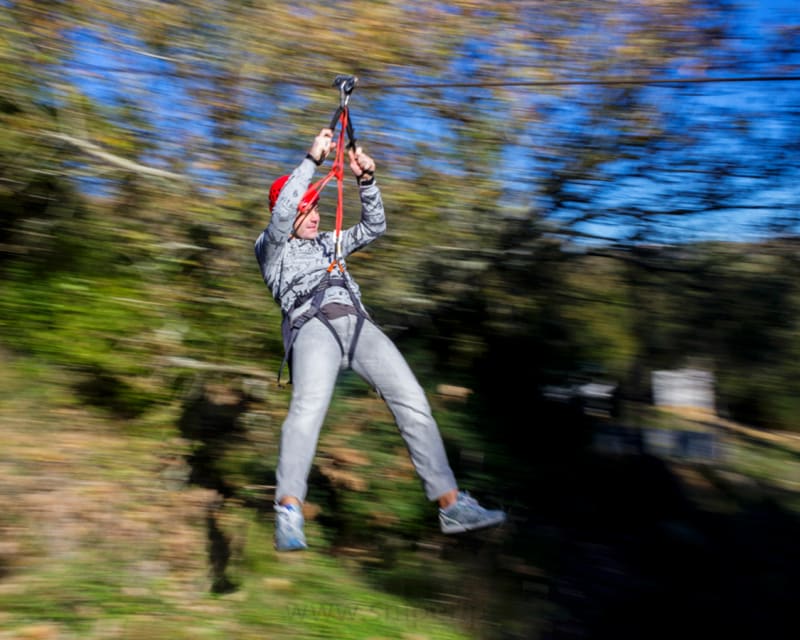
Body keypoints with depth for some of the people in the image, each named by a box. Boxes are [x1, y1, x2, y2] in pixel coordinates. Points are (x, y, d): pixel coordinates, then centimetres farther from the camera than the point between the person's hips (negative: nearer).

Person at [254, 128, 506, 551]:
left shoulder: (329, 243, 36)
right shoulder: (270, 247, 20)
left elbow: (374, 226, 27)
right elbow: (281, 215, -1)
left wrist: (366, 179, 12)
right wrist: (312, 159, -2)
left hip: (359, 324, 5)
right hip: (312, 325, -5)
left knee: (413, 403, -11)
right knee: (309, 405, -34)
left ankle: (451, 504, -10)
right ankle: (289, 510, -39)